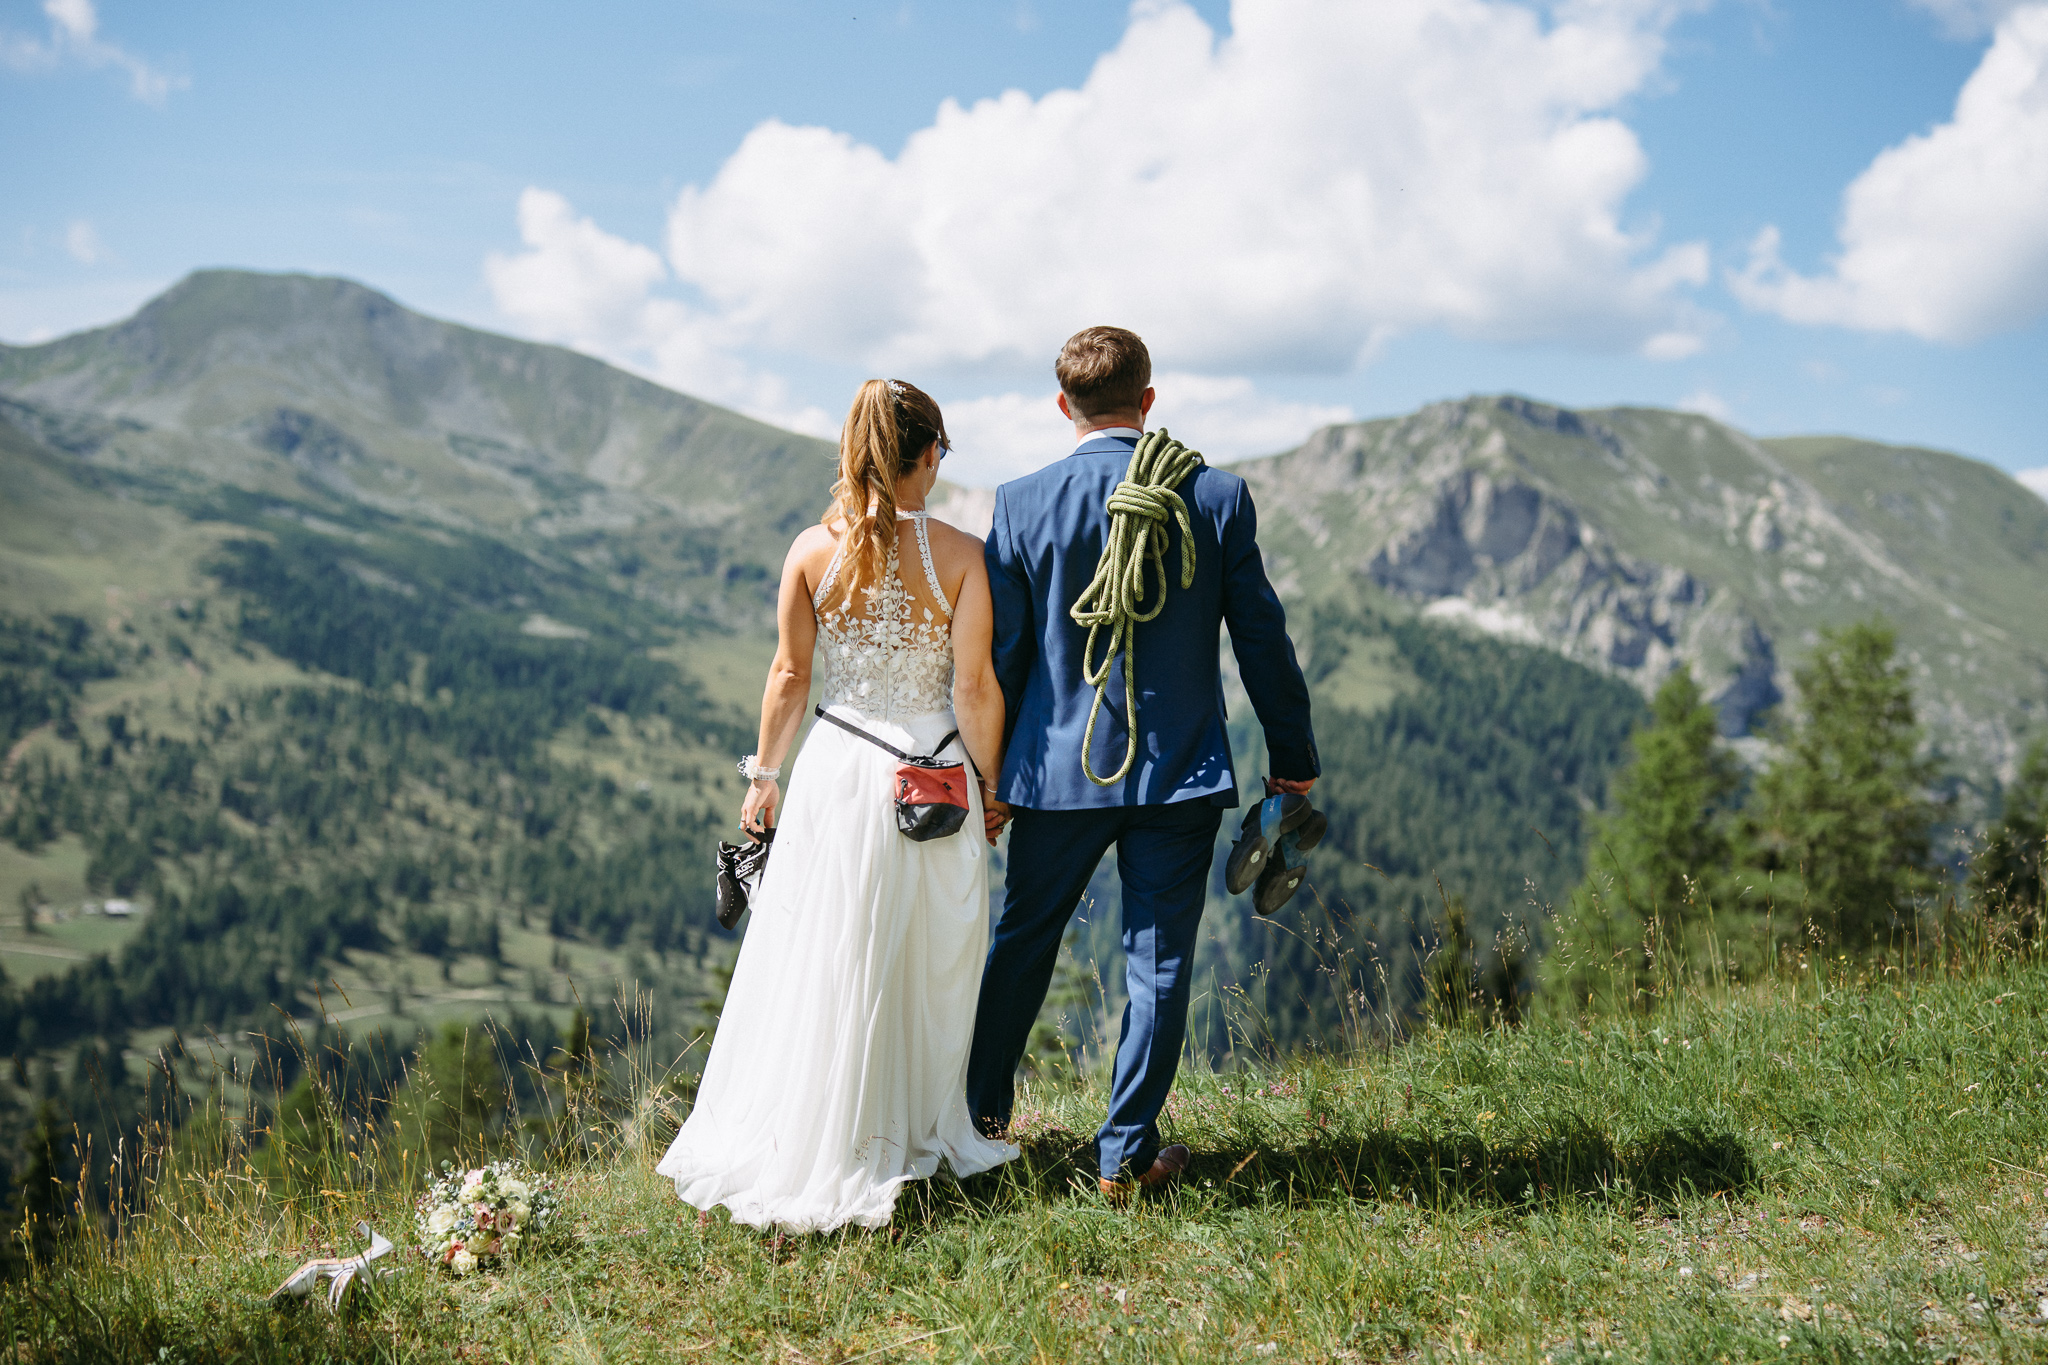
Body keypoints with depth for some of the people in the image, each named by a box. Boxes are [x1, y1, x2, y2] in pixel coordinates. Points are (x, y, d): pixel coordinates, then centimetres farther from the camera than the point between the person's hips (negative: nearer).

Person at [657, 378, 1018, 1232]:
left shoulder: (812, 551, -5)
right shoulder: (960, 555, -10)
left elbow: (789, 677, 0)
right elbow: (975, 689, -10)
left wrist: (764, 774, 12)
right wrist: (994, 786, 3)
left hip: (839, 773, 1)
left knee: (821, 964, 12)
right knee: (929, 971, 14)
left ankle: (800, 1139, 22)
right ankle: (918, 1132, 26)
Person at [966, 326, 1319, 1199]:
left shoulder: (1022, 504, -5)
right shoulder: (1218, 497, -4)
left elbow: (1000, 653, -1)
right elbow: (1261, 636, -1)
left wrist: (990, 774, 9)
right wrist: (1293, 759, 10)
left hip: (1057, 766, 1)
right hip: (1181, 770, -1)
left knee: (1022, 941, 18)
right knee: (1158, 964, 8)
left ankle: (979, 1118, 34)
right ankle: (1126, 1155, 16)